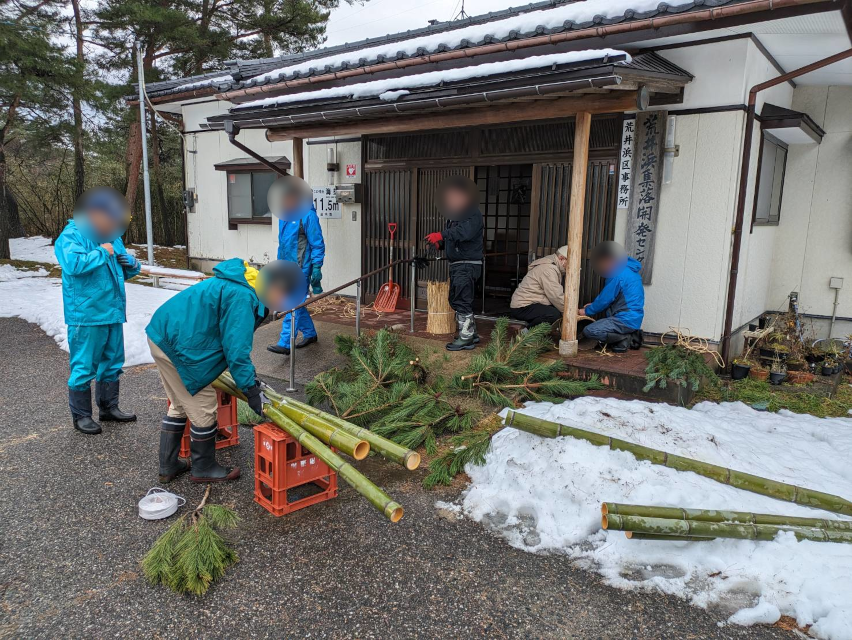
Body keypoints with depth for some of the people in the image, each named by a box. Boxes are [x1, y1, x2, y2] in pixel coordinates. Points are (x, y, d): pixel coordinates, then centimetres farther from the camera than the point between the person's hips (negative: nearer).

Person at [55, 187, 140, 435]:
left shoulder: (111, 236, 14)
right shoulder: (71, 235, -10)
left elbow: (128, 271, 22)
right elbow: (73, 264, -28)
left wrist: (131, 263, -1)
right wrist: (102, 253, -17)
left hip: (113, 313, 8)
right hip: (86, 315, -8)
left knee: (112, 362, 16)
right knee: (84, 366, 1)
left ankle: (109, 408, 30)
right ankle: (81, 415, 15)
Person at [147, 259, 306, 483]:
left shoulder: (240, 287, 11)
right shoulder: (242, 297, -22)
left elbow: (232, 338, 18)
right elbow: (236, 347, -24)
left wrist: (249, 376, 17)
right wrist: (251, 389, -17)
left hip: (163, 334, 11)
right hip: (177, 345, -11)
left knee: (180, 405, 21)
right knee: (203, 409, 3)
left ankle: (168, 466, 33)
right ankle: (204, 469, 21)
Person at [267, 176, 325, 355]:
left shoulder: (307, 215, -13)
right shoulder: (284, 214, 12)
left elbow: (317, 244, -14)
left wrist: (317, 268, -17)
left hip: (299, 267, -9)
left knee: (294, 304, -8)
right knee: (296, 303, 15)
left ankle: (285, 343, -7)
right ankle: (310, 334, 30)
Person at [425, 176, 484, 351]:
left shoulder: (473, 214, -13)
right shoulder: (453, 214, 16)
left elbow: (464, 232, -31)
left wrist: (442, 235, -40)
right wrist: (440, 244, 1)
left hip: (468, 265, -10)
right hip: (456, 264, 10)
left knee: (462, 301, -10)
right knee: (456, 300, 16)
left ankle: (465, 338, -2)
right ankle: (472, 333, 28)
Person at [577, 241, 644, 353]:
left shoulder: (618, 274, -17)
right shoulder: (628, 269, 14)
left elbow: (604, 300, -12)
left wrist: (587, 311, 2)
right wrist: (592, 306, 16)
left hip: (627, 320, -10)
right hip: (634, 317, 10)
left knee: (589, 331, -18)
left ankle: (626, 339, -8)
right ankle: (630, 334, 12)